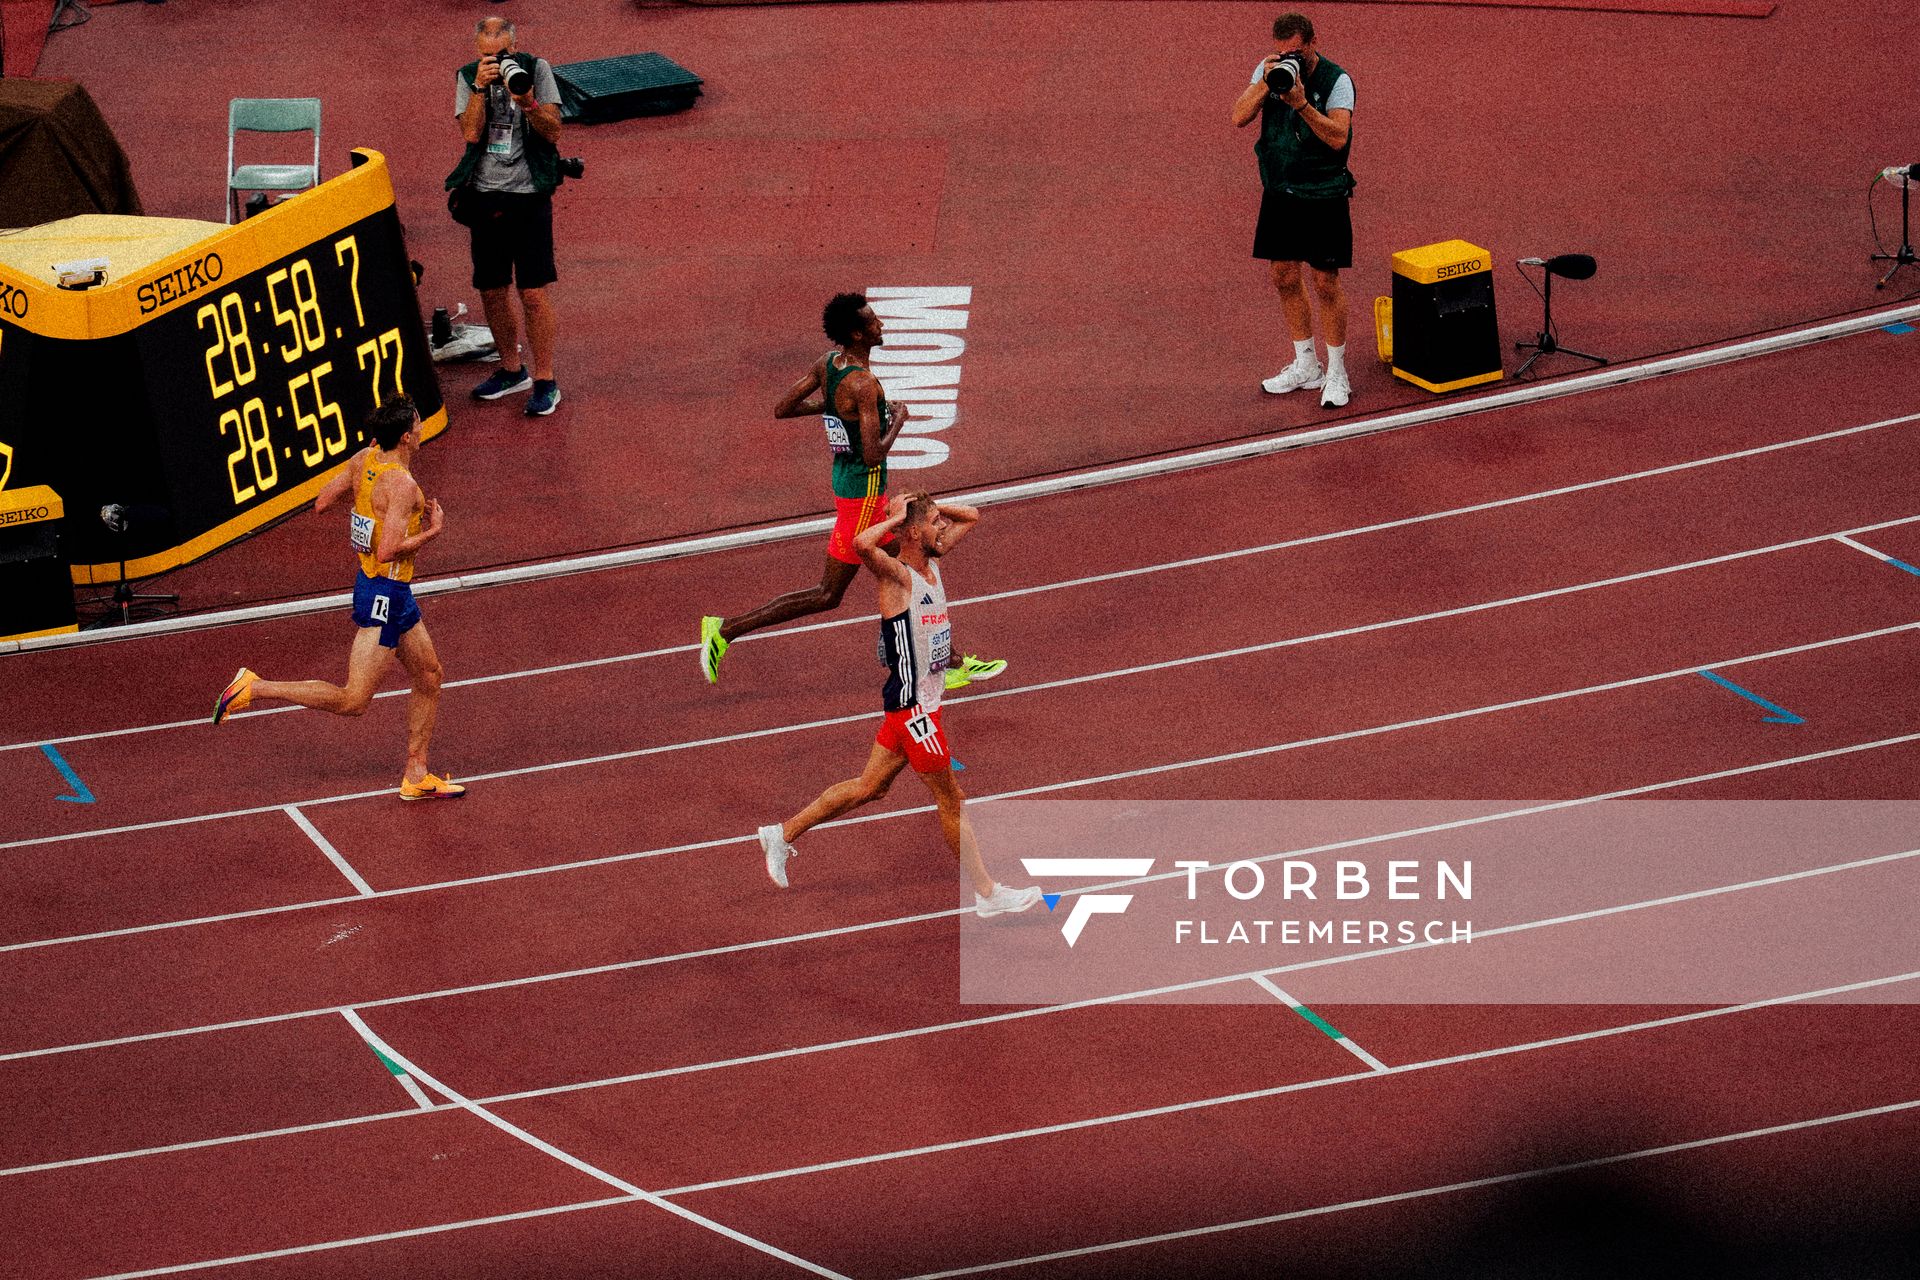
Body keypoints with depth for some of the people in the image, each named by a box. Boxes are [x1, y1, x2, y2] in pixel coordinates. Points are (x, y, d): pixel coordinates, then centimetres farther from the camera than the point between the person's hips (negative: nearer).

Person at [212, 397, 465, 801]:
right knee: (352, 701, -5)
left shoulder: (365, 459, -1)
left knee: (429, 677, 19)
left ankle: (416, 777, 27)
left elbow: (321, 502, 8)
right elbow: (387, 551, -29)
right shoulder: (402, 485, -25)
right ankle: (254, 687, -3)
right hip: (385, 594, -10)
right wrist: (432, 531, -16)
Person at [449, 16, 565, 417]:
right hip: (485, 196, 3)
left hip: (528, 193, -3)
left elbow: (553, 132, -8)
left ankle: (545, 382, 3)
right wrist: (480, 87, -20)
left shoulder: (536, 69, -3)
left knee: (533, 292, -6)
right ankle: (512, 369, 30)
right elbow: (470, 132, -11)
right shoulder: (467, 77, 2)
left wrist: (528, 104, -25)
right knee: (491, 290, 11)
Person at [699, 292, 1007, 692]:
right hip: (863, 491, -10)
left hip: (846, 477, 10)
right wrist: (898, 421, -13)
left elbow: (781, 409, 6)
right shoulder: (863, 384, -27)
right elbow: (874, 455, -30)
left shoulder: (827, 363, -1)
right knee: (827, 595, 2)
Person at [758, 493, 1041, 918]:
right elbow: (862, 544, -41)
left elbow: (971, 517, 19)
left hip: (922, 701, 9)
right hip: (911, 705, -9)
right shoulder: (897, 575, -19)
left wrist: (929, 505, 3)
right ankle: (986, 893, 10)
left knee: (869, 787, 18)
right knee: (952, 801, 1)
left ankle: (783, 834, 28)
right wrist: (896, 519, -26)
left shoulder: (932, 561, 6)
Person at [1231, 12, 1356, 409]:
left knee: (1325, 283, -2)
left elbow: (1338, 138, -27)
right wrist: (1265, 83, -23)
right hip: (1279, 193, 5)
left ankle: (1336, 375, 10)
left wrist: (1301, 104, -36)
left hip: (1323, 195, -5)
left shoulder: (1336, 81, -15)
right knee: (1284, 276, 12)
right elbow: (1240, 117, -9)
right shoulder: (1267, 70, 0)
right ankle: (1305, 367, 26)